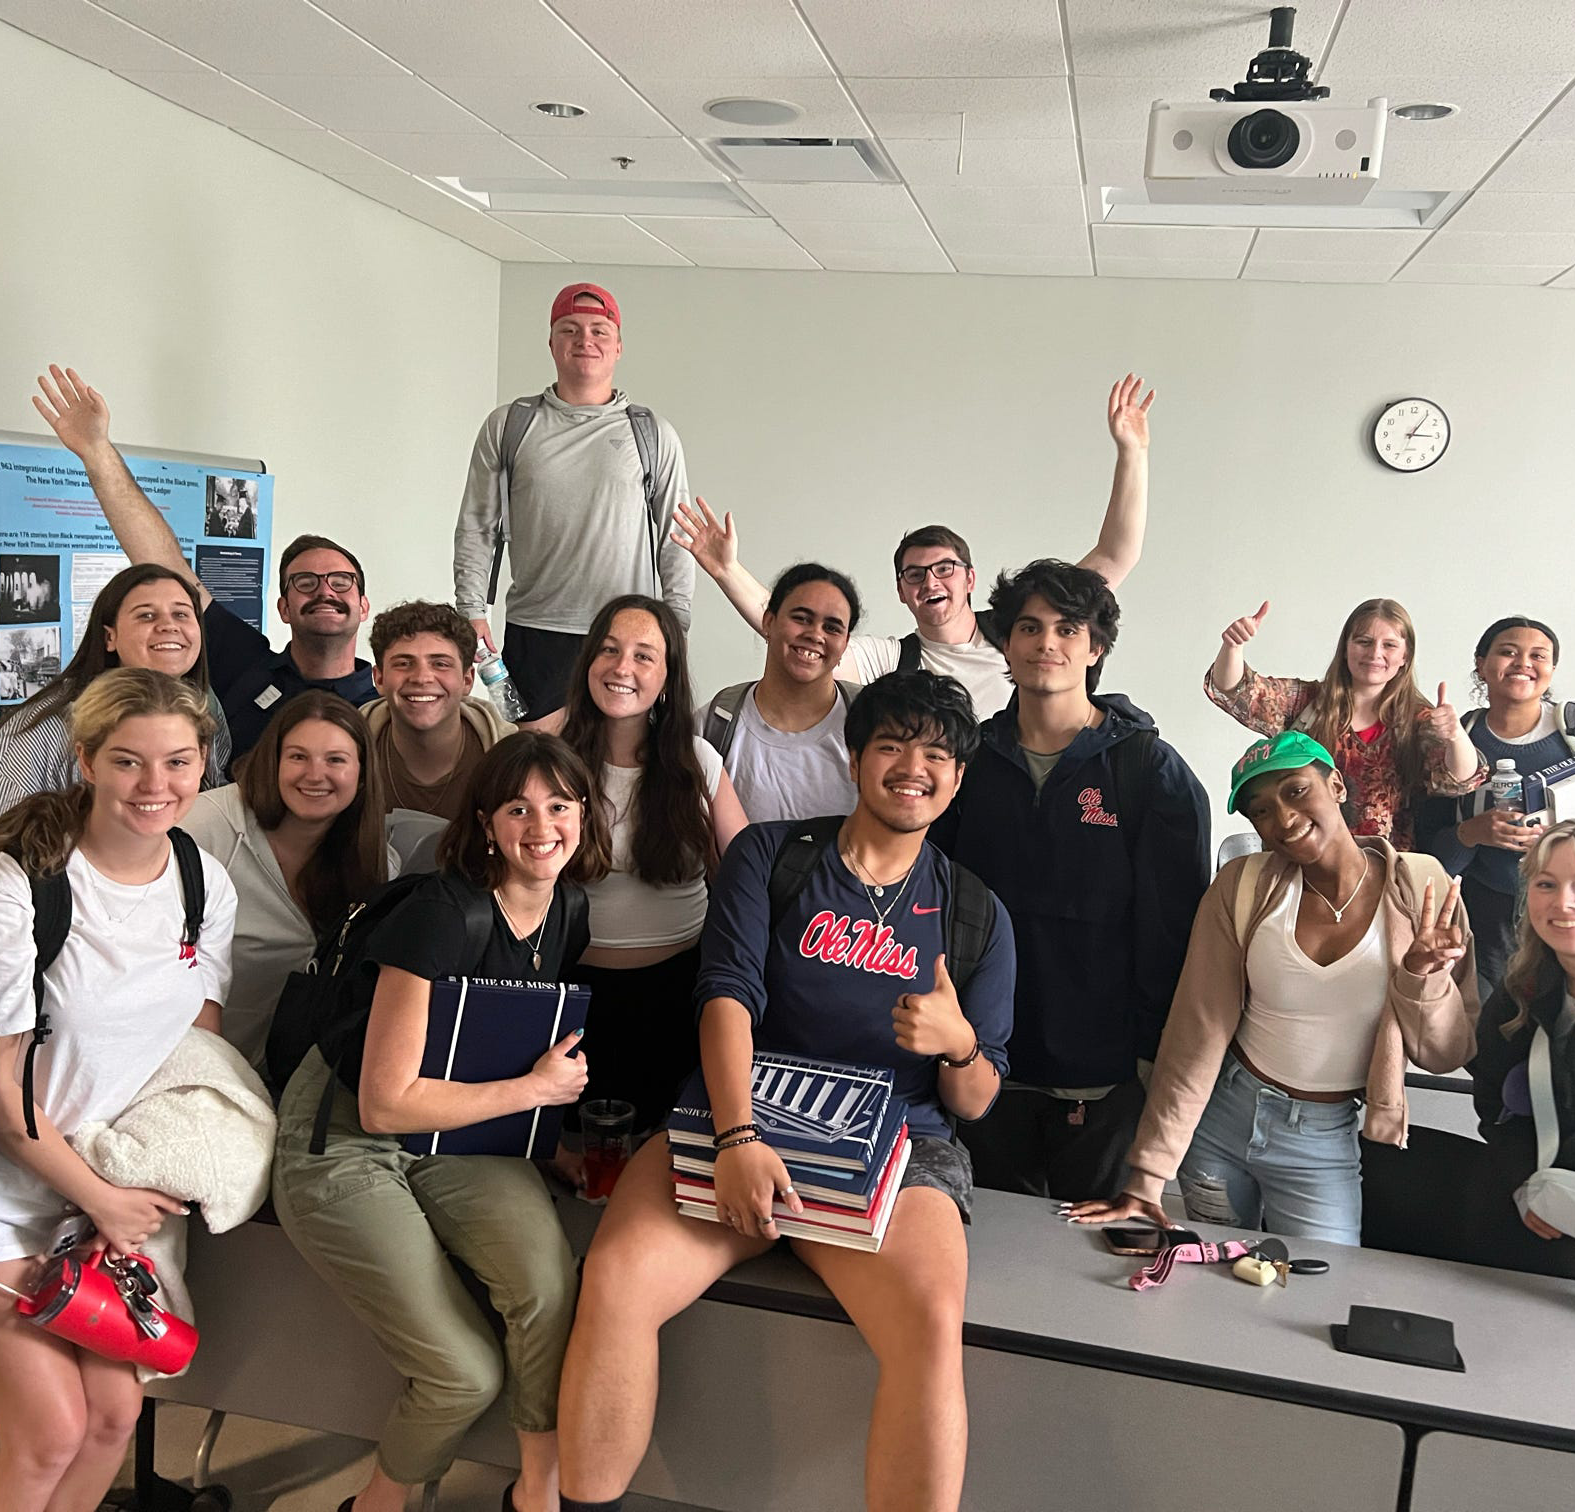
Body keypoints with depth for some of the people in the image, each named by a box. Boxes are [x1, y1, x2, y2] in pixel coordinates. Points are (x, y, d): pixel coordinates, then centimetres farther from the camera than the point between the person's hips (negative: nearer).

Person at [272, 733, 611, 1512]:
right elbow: (386, 1103, -22)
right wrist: (535, 1089, -17)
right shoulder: (442, 914, -24)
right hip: (346, 1141, -5)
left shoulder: (570, 911, -2)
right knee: (467, 1374, -10)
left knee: (548, 1279, -24)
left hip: (461, 1134, 5)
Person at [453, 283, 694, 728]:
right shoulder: (507, 425, 9)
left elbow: (676, 539, 8)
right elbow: (475, 527, 10)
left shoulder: (653, 434, 8)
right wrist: (472, 611, 0)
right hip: (533, 635, 1)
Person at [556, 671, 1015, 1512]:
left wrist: (959, 1043, -13)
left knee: (931, 1327, -30)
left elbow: (975, 1103, 11)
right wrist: (737, 1140, -21)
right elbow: (728, 993, -5)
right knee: (617, 1276, -26)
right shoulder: (770, 856, 9)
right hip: (739, 1123, 0)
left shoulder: (975, 915, 12)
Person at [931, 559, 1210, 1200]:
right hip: (989, 1068, 3)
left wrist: (1156, 1059, -8)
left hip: (1105, 1076, -3)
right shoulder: (971, 759, 4)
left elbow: (1174, 927, -5)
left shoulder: (1152, 771, -5)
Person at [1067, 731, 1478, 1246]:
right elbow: (1198, 1032, -11)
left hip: (1324, 1144, -1)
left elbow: (1445, 1054, -4)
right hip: (1222, 1119, 1)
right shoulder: (1243, 888, -10)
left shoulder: (1422, 892, -11)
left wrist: (1423, 978, -24)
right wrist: (1146, 1178, -14)